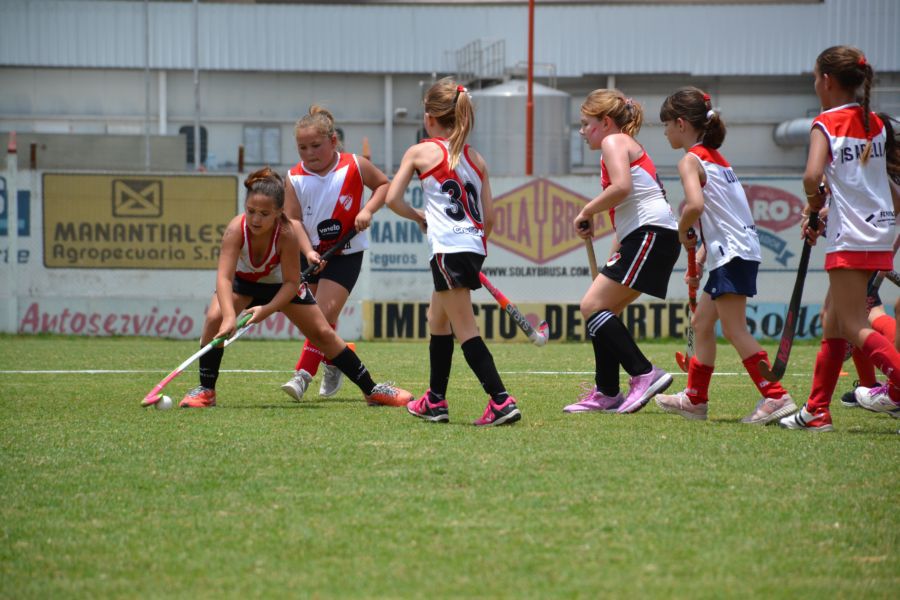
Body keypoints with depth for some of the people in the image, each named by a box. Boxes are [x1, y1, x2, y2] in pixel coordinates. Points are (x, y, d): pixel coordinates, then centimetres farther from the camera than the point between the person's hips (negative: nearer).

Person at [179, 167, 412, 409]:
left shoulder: (287, 233, -36)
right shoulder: (236, 230, -37)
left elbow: (291, 283, -29)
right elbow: (224, 277, -45)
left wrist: (267, 310, -43)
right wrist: (229, 317, -59)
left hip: (281, 283, 0)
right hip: (243, 280, 0)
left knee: (323, 333, 1)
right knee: (215, 318, -26)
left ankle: (372, 390, 14)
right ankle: (205, 390, -11)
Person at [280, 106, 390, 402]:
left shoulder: (355, 166, -11)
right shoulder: (295, 178, -8)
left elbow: (384, 184, 5)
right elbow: (293, 220, -10)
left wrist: (368, 210, -12)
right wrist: (307, 251, -25)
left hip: (345, 254, -3)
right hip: (311, 253, 3)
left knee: (325, 313, -15)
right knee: (321, 316, 12)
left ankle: (303, 374, -16)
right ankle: (333, 363, 35)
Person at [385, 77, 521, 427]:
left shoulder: (420, 152, 0)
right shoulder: (476, 158, 13)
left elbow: (392, 199, -3)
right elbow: (488, 217, 10)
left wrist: (418, 217, 14)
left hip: (449, 250, -7)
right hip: (473, 247, 7)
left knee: (465, 330, -8)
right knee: (437, 321, 22)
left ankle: (501, 401, -20)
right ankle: (435, 402, 30)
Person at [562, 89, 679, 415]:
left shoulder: (615, 142, -2)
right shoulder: (629, 147, 27)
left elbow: (622, 186, -22)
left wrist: (586, 212, -10)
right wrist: (613, 258, 25)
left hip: (651, 234, -10)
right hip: (641, 237, 10)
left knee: (592, 305, -13)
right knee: (603, 310, 13)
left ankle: (645, 374, -19)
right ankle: (607, 393, 16)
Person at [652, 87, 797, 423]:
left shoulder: (690, 161, -9)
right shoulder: (715, 157, 19)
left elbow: (695, 204, -27)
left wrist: (683, 231, -8)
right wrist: (700, 258, 18)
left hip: (732, 254, -10)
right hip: (732, 253, 10)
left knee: (734, 330, -10)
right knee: (702, 323, 16)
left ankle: (776, 398, -15)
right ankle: (695, 400, 24)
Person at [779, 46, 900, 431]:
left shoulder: (826, 124, -9)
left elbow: (812, 176, -23)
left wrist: (815, 200, -3)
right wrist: (822, 206, 15)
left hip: (850, 237, -8)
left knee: (854, 327, -8)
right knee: (833, 323, 14)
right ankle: (817, 410, 18)